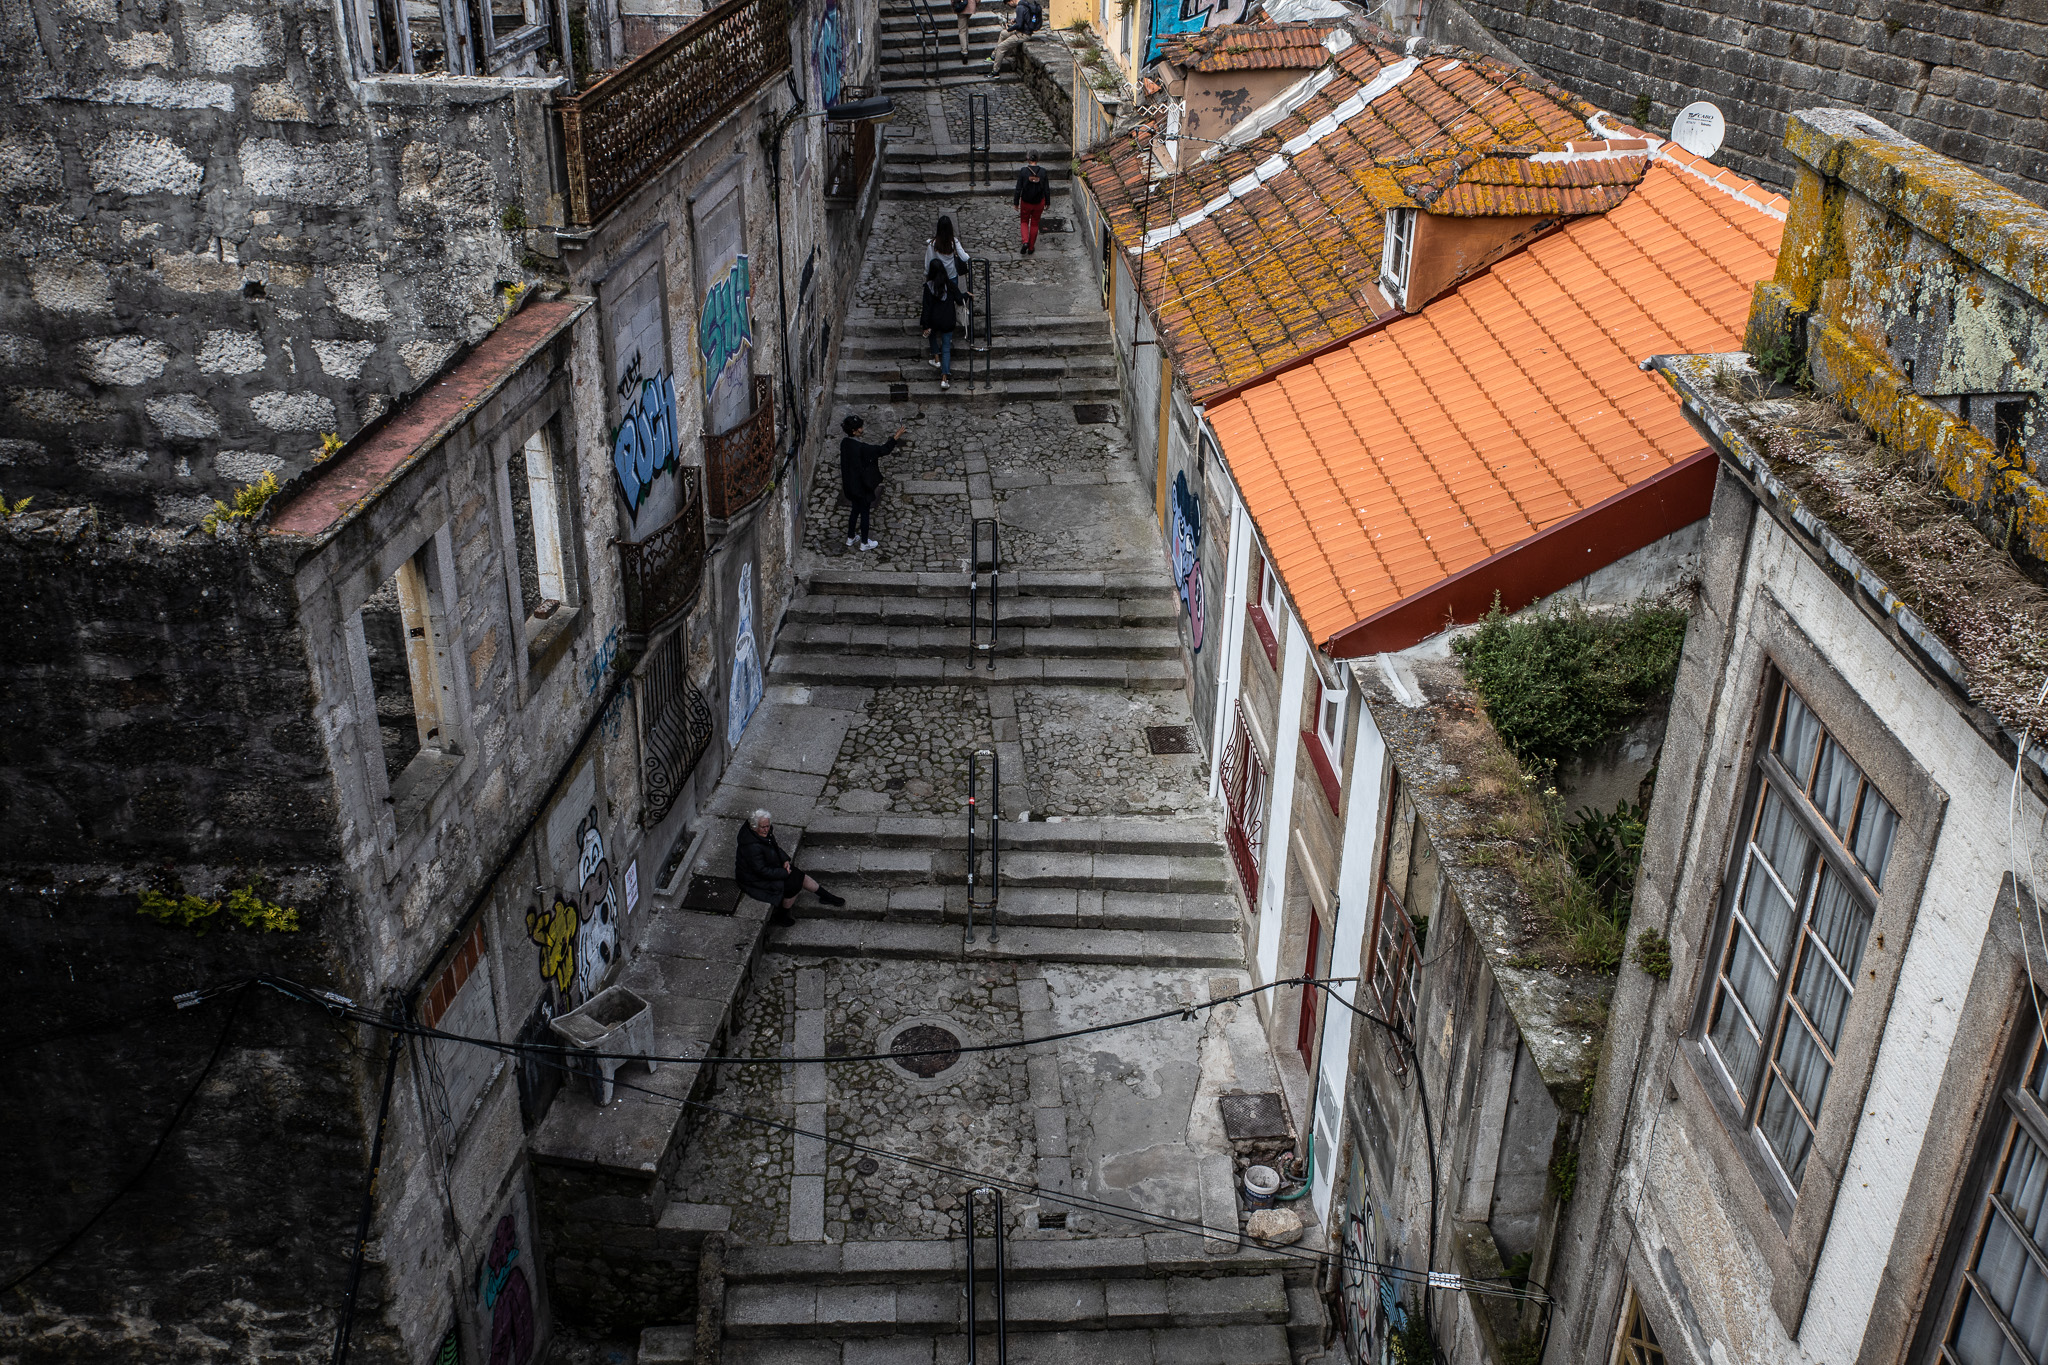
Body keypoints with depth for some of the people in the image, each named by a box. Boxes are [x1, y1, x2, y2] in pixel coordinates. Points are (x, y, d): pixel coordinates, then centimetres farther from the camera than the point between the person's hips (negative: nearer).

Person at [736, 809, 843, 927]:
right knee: (794, 884, -12)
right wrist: (785, 873, -18)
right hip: (755, 879, -9)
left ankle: (827, 897, 23)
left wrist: (785, 860, -4)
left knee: (800, 876, 6)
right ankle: (780, 917, 6)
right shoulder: (752, 847, -36)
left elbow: (774, 846, 11)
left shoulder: (764, 832, -8)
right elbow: (762, 871, -29)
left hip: (768, 866, 9)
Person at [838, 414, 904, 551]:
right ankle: (864, 543, 26)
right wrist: (896, 437, -21)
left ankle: (850, 538, 39)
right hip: (861, 486, -8)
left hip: (850, 485, 8)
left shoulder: (845, 443, -6)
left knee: (855, 509, 26)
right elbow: (882, 450, -27)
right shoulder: (860, 447, -31)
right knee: (864, 512, 11)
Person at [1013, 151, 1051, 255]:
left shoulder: (1023, 171, -16)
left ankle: (1025, 241, -3)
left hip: (1026, 202, -1)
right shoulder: (1043, 171, -11)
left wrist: (1016, 202, 0)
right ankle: (1031, 247, 24)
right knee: (1034, 223, 18)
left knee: (1024, 222, 20)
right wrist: (1047, 202, 8)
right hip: (1039, 203, 1)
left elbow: (1018, 189, -11)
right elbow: (1047, 189, -5)